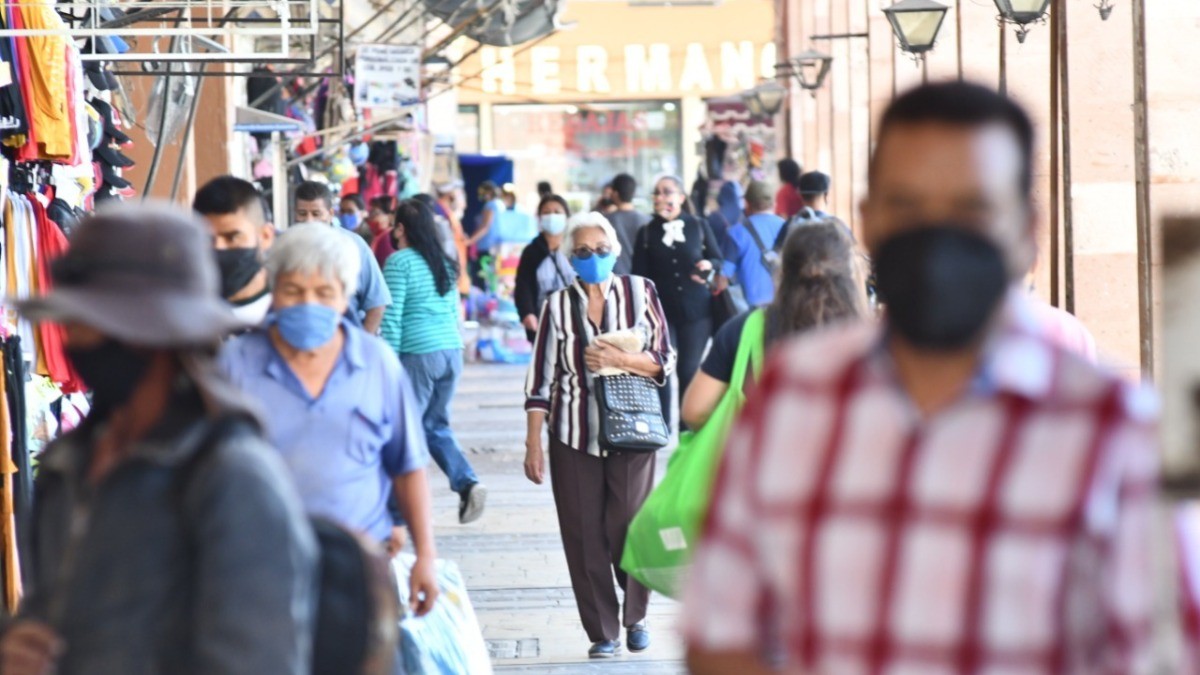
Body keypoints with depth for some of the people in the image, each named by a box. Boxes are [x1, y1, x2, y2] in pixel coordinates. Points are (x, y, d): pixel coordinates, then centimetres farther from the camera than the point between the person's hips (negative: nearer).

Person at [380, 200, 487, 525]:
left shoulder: (399, 262, -9)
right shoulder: (445, 263, 12)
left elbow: (392, 317, -11)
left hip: (418, 354, -7)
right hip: (451, 352, 7)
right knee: (436, 426, 16)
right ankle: (467, 483, -4)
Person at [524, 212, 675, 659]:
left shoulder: (640, 293, 3)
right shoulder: (557, 305, 4)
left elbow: (664, 361, 2)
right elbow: (541, 379, 4)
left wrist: (618, 360, -14)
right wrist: (533, 445, 0)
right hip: (573, 436, 1)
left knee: (629, 529, -4)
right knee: (584, 535, 1)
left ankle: (635, 616, 20)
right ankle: (602, 631, 12)